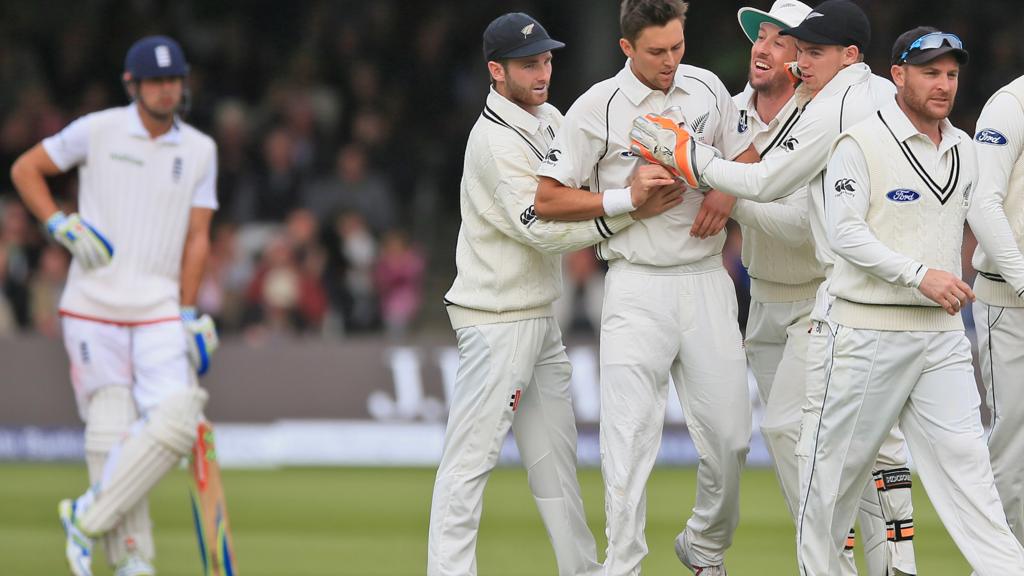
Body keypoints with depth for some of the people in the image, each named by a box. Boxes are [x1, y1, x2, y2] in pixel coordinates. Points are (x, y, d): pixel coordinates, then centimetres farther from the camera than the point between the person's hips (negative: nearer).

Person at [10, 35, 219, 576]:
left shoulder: (199, 150, 8)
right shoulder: (98, 130, 0)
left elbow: (197, 236, 7)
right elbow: (24, 169, 7)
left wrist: (187, 316, -1)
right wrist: (63, 228, -7)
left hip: (159, 308, 2)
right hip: (93, 306, -2)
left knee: (176, 417, -17)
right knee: (110, 432, -5)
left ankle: (87, 517, -4)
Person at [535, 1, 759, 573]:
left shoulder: (708, 89, 6)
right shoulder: (597, 108, -6)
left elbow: (747, 156, 19)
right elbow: (548, 200, -6)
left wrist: (725, 192, -2)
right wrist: (629, 198, -14)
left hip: (706, 279, 4)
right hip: (638, 285, -4)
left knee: (730, 434, 4)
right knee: (631, 439, -10)